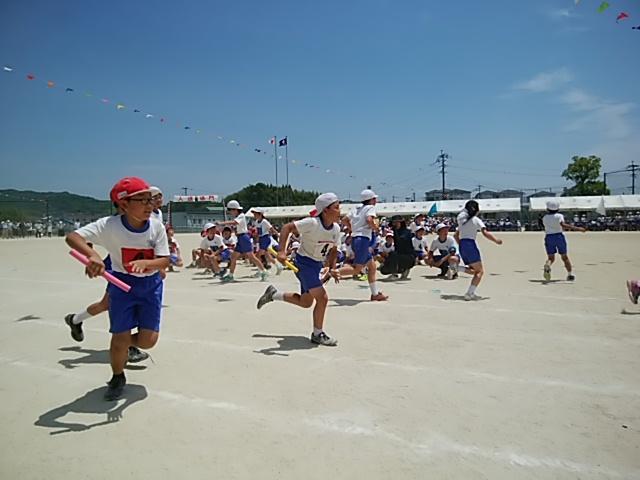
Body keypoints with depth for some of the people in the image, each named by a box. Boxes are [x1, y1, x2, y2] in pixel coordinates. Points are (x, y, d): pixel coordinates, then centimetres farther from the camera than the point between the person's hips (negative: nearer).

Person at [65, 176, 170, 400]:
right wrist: (92, 255, -45)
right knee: (120, 337, -2)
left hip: (151, 284, 2)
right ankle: (117, 377, 28)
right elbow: (72, 236, -26)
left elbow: (164, 261, -16)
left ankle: (126, 345, 37)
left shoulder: (157, 227, -14)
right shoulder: (109, 225, -19)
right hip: (122, 283, -2)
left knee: (148, 339, -1)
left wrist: (145, 263, -37)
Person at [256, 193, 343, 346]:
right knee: (322, 297, -15)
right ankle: (317, 334, 4)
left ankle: (273, 294, 35)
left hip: (317, 265, 8)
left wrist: (332, 268, -1)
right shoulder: (312, 223, -24)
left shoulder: (336, 228, -2)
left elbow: (333, 250, 11)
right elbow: (287, 227, -24)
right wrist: (281, 251, -33)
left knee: (306, 302, 17)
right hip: (304, 262, -8)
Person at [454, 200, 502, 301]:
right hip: (470, 245, -7)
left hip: (462, 246, 7)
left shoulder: (463, 220, 20)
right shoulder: (476, 220, -1)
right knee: (480, 271, -1)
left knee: (475, 271, 15)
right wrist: (496, 241, -5)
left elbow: (456, 235, 20)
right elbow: (485, 233, -14)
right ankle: (469, 293, -12)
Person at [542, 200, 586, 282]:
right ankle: (570, 274, 8)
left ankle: (547, 266, -31)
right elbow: (563, 225, -19)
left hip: (549, 237, 2)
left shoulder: (544, 218, 10)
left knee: (551, 258, 2)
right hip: (559, 236, -2)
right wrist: (577, 228, -23)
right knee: (564, 257, 10)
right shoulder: (559, 216, -2)